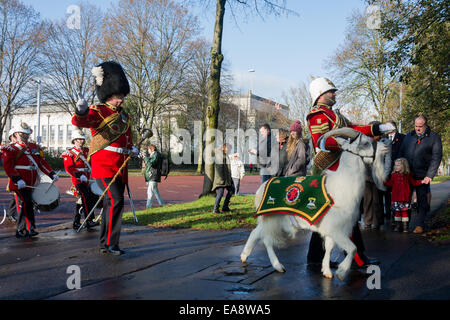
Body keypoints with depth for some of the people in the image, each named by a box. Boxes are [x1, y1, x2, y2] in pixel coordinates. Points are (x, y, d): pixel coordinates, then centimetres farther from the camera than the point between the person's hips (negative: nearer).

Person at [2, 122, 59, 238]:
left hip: (30, 184, 6)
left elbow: (42, 162, 15)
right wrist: (17, 179, -23)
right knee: (26, 204, -13)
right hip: (20, 184, -6)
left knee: (25, 206, 11)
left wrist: (52, 174, 1)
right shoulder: (11, 149, -1)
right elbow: (8, 166, -10)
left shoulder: (34, 147, 17)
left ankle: (20, 231, 21)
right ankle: (30, 228, -4)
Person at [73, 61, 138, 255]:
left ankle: (106, 243, 22)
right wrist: (81, 111, -47)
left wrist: (132, 149, 8)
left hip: (120, 167, 8)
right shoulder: (99, 111, -6)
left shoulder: (124, 116, 17)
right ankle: (109, 243, -10)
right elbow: (79, 122, -25)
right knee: (115, 201, -18)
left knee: (112, 204, 12)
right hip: (104, 165, -8)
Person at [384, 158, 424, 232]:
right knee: (397, 211, 5)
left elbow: (414, 182, 9)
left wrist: (422, 182, -1)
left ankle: (405, 226, 9)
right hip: (396, 197, 2)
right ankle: (398, 225, 15)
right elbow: (390, 183, 6)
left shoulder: (408, 175, 3)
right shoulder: (394, 175, 6)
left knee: (404, 211, 1)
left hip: (405, 197, -1)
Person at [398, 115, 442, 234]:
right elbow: (401, 153, 16)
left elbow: (436, 157, -5)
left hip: (422, 175, -3)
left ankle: (420, 224, 7)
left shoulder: (434, 137, 0)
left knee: (422, 199, 0)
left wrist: (430, 175, -12)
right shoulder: (409, 136, 12)